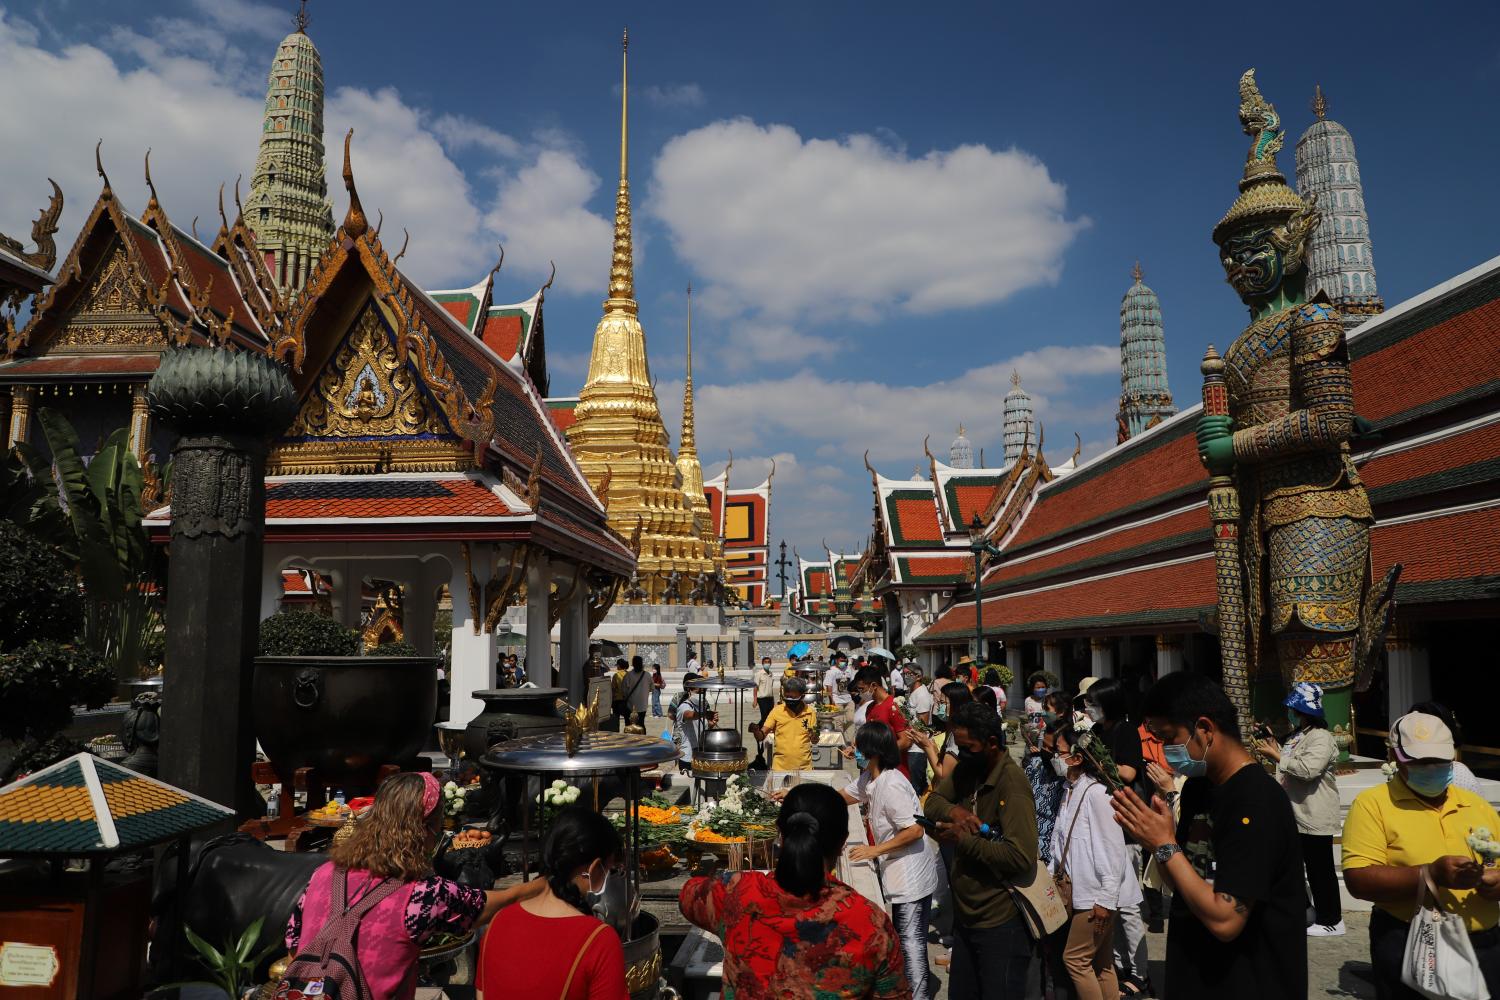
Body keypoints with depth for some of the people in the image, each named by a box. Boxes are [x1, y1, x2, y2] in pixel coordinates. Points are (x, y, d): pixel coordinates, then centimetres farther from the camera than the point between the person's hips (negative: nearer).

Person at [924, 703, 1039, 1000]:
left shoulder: (1011, 782, -22)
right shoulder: (967, 770, 3)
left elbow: (1022, 858, -30)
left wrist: (964, 840, -22)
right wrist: (952, 810, -14)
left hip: (1001, 924, -8)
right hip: (965, 916, 8)